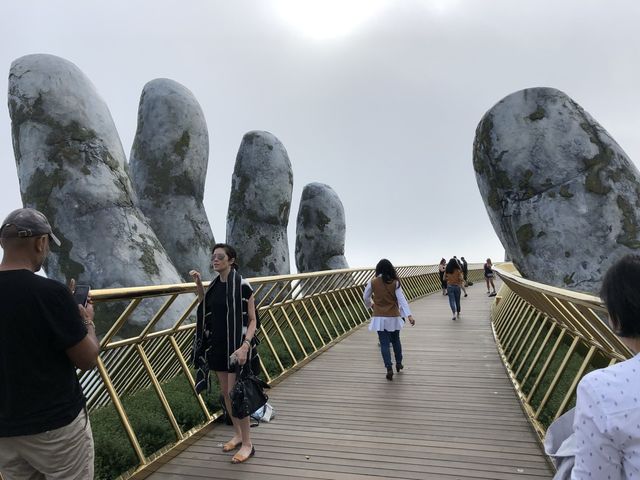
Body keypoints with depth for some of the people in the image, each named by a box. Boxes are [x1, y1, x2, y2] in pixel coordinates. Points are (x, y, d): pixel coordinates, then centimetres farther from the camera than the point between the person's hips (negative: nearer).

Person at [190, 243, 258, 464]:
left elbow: (252, 320, -13)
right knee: (226, 393, 15)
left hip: (235, 346, -7)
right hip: (217, 345, 7)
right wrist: (198, 283, 9)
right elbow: (205, 305, 23)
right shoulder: (214, 284, 5)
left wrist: (245, 346, -27)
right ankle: (237, 434, 33)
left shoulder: (242, 286, -15)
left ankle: (247, 444, 13)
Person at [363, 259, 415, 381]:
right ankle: (399, 363, 34)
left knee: (384, 343, 4)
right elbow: (402, 299, -14)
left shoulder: (372, 283, -7)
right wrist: (409, 315, -18)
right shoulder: (395, 283, -7)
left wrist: (370, 305, 26)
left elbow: (366, 298, 4)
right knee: (396, 340, 20)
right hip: (394, 317, 1)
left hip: (379, 318, -1)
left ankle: (389, 368, -3)